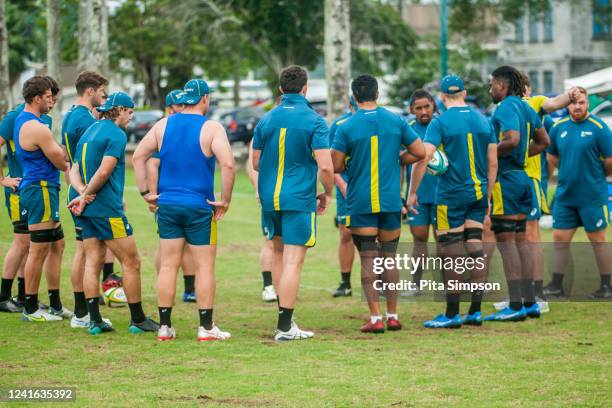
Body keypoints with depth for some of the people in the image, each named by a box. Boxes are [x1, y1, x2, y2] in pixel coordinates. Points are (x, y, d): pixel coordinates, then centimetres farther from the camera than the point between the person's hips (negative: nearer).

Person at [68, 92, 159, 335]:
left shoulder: (89, 132, 17)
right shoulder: (116, 134, -10)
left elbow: (74, 171, 11)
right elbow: (104, 172, -19)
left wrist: (83, 193, -5)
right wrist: (85, 197, -10)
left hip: (88, 211, 9)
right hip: (108, 209, -8)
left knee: (92, 262, 7)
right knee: (131, 262, -1)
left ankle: (94, 320, 4)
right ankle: (137, 320, 3)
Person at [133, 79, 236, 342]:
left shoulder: (163, 125, 6)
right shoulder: (211, 128, -8)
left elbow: (138, 156, 6)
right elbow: (228, 164, -20)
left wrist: (145, 192, 10)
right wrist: (225, 200, -10)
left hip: (167, 205, 4)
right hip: (199, 207, -4)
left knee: (168, 266, 8)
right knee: (205, 267, 3)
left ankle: (165, 327, 8)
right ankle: (206, 328, 3)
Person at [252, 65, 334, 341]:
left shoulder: (266, 120, 5)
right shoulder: (313, 121, -9)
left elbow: (256, 163, 12)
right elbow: (325, 166, -15)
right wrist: (327, 194, 2)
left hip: (269, 197, 5)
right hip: (299, 199, -5)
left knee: (279, 255, 21)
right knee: (293, 261, -5)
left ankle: (284, 318, 25)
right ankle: (285, 327, -7)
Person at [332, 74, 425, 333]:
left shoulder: (346, 127, -7)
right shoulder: (396, 121, 1)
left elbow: (335, 166, -8)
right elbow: (419, 152, 4)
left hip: (360, 203, -2)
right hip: (391, 201, 2)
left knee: (368, 260, 0)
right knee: (389, 258, 12)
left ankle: (375, 318, -5)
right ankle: (393, 316, 14)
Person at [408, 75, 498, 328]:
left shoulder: (441, 122, -8)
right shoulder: (482, 120, 8)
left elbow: (423, 157, -17)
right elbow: (493, 163, 10)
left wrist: (412, 192, -9)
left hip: (451, 195, -5)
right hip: (478, 192, 5)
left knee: (451, 253, -1)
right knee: (475, 248, 9)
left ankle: (452, 314, 2)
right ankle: (475, 311, 10)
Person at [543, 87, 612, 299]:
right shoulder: (559, 128, 5)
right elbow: (552, 156, 18)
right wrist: (570, 171, 12)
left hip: (592, 196, -5)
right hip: (565, 194, 5)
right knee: (560, 238, 6)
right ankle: (556, 285, 14)